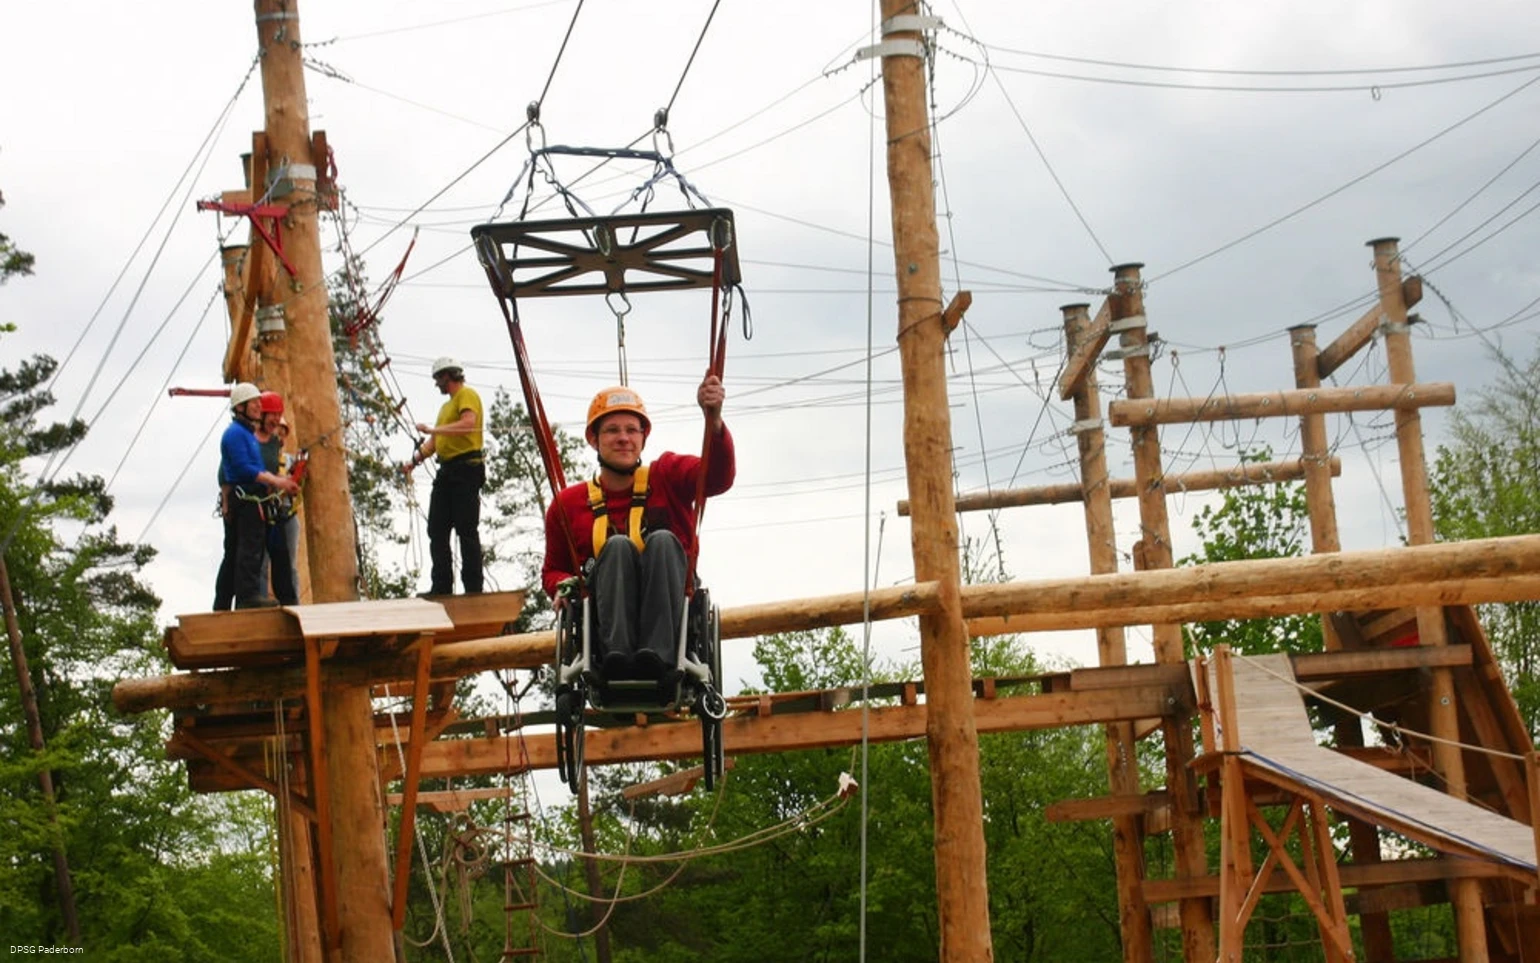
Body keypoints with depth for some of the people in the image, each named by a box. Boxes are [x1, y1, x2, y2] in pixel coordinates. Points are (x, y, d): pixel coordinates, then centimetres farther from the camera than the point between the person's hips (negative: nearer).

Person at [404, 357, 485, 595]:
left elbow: (468, 423, -21)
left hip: (466, 468, -10)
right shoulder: (446, 406, 26)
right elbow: (435, 441, 22)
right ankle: (442, 588, 7)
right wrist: (414, 460, 7)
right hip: (446, 471, 10)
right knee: (437, 530, 5)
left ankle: (473, 589, -8)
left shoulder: (467, 395, -3)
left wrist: (433, 429, -19)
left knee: (466, 530, -9)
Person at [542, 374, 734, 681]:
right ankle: (616, 654, -47)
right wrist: (563, 586, -3)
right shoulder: (568, 504, 14)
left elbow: (718, 476, -11)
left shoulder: (668, 477, 10)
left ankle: (659, 654, -45)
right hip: (604, 618, 0)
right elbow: (553, 571, 23)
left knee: (663, 540, -26)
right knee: (618, 546, -26)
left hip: (674, 616, 0)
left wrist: (713, 419, -30)